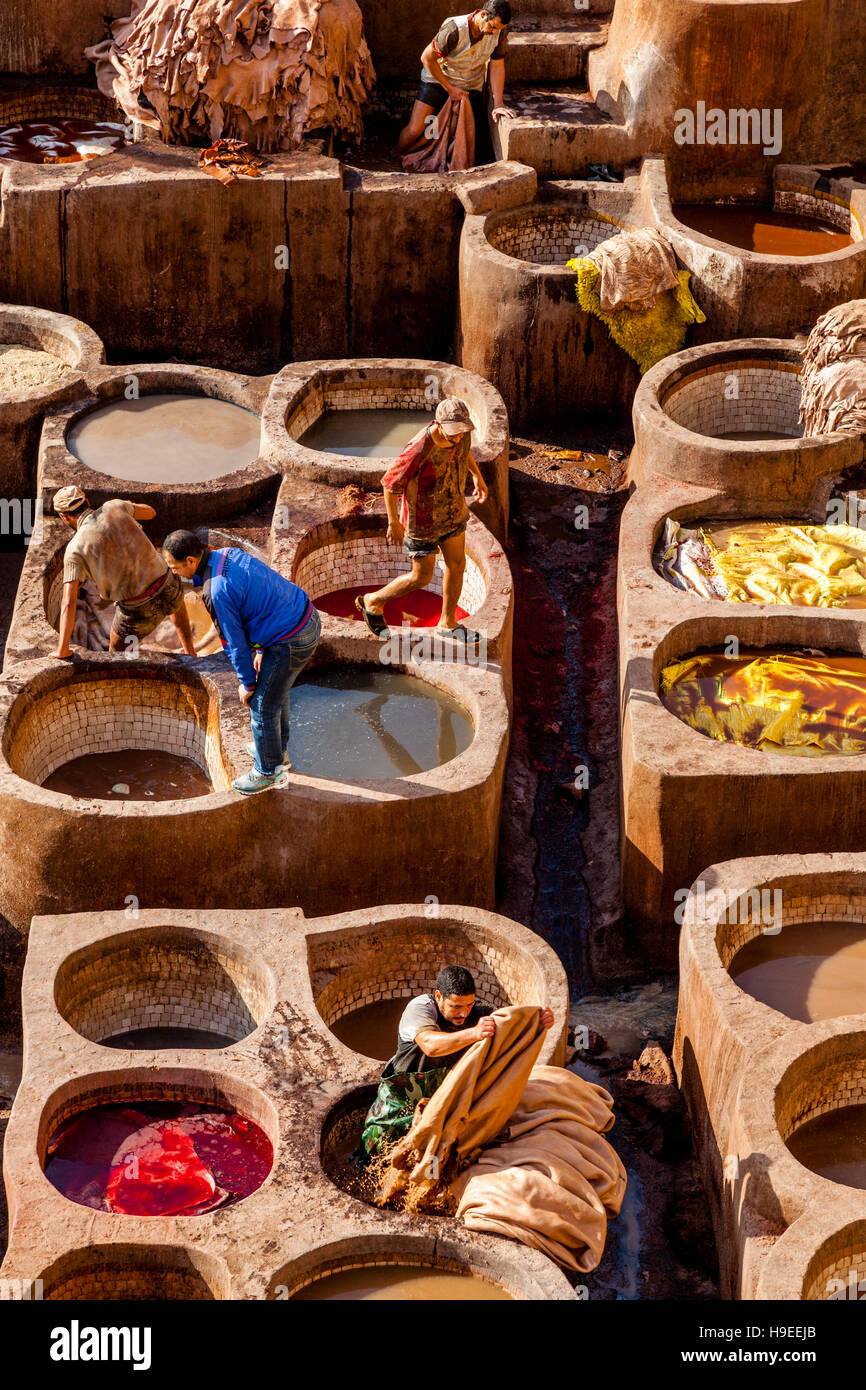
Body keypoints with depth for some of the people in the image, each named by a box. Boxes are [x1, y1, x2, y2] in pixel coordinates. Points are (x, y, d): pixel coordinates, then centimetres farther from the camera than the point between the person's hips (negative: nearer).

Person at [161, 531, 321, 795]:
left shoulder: (217, 592, -25)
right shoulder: (229, 555, 3)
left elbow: (234, 641, -15)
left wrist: (247, 684, -1)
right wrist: (260, 647, 21)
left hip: (290, 642, -9)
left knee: (263, 704, 9)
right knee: (277, 692, 29)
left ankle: (268, 771, 27)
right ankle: (278, 750, 49)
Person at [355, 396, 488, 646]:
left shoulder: (461, 433, -16)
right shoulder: (419, 451, -38)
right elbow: (390, 483, -24)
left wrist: (477, 475, 19)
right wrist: (394, 523, -16)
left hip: (453, 512, 7)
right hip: (423, 520, -7)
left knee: (457, 565, 17)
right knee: (422, 577, 8)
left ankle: (448, 622, 39)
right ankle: (373, 602, 31)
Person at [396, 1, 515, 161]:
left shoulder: (500, 31, -17)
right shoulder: (455, 29, -31)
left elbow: (497, 66, -8)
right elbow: (427, 58, -22)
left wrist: (498, 104, -13)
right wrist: (450, 88, -17)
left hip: (470, 86, 4)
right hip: (438, 80, -4)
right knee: (414, 131, -12)